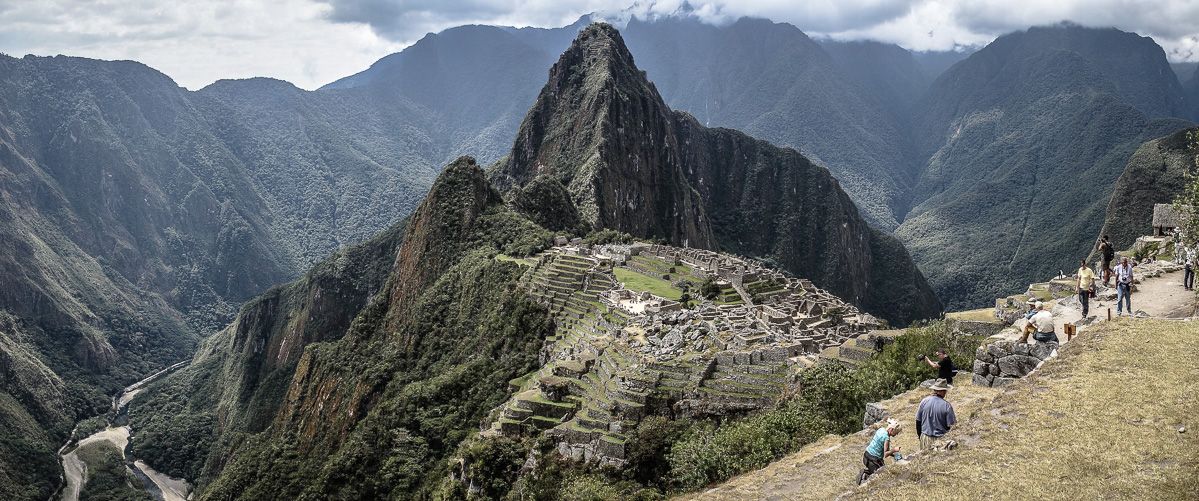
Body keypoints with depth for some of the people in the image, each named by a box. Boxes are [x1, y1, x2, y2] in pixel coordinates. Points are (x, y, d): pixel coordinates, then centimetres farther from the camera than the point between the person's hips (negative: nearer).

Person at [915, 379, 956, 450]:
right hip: (941, 439, -3)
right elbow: (951, 425, -11)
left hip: (925, 438, 3)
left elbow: (918, 421, 4)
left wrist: (920, 436, 16)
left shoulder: (924, 401, -4)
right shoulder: (947, 405, -14)